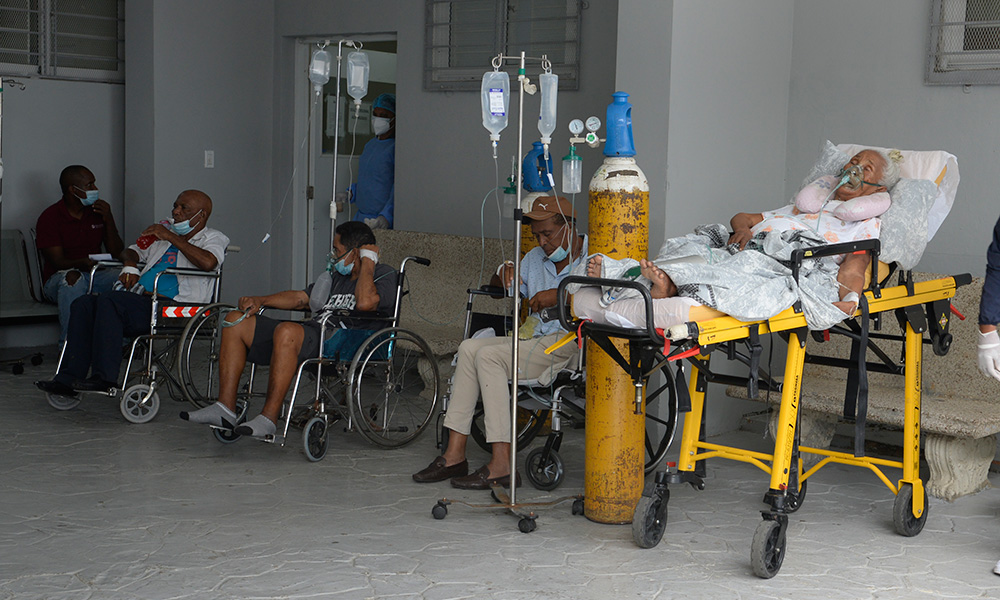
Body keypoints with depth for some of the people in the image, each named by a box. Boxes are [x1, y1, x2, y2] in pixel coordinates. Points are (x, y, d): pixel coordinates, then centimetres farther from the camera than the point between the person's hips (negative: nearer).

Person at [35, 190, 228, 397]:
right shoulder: (163, 234, 31)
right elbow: (131, 251, 38)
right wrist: (130, 264, 13)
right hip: (142, 301, 8)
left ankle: (104, 378, -29)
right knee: (83, 304, -13)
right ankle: (69, 378, -17)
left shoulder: (214, 239, 7)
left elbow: (208, 262, -17)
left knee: (109, 300, -29)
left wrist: (171, 237, -11)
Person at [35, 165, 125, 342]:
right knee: (72, 277, -38)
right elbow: (58, 262, -15)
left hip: (94, 275, 4)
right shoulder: (49, 218, -4)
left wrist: (108, 220, -9)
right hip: (57, 280, -3)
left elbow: (117, 254, 4)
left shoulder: (97, 212, 9)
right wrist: (82, 263, -37)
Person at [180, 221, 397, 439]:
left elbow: (365, 302, -23)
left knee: (287, 331, -39)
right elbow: (300, 298, 32)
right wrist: (260, 300, 18)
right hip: (311, 334, 10)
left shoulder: (385, 276, 0)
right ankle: (225, 408, -6)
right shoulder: (336, 274, 29)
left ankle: (269, 418, -35)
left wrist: (368, 262, -9)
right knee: (236, 320, 4)